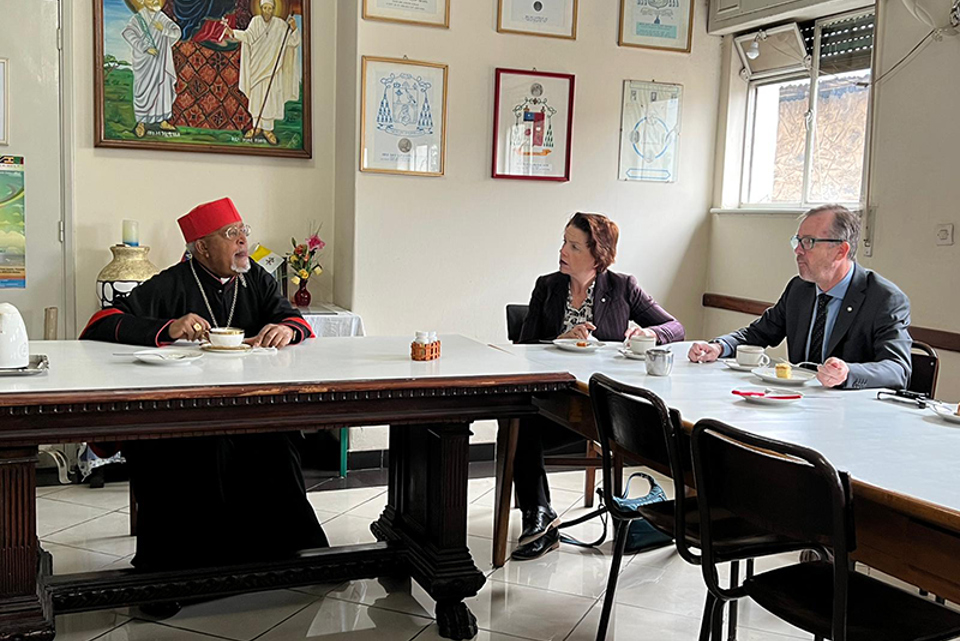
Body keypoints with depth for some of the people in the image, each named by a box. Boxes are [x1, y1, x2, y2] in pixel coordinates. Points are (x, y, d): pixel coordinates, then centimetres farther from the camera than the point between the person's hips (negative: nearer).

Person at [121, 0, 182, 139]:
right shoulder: (138, 18, -6)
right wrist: (145, 47, -26)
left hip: (161, 60, 5)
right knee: (144, 90, -3)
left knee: (163, 89, 9)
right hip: (145, 61, -5)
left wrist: (163, 29, -16)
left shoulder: (162, 18, 9)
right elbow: (128, 33, -20)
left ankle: (163, 121, 19)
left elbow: (176, 32, 3)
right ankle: (141, 123, 5)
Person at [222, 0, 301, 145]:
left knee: (270, 99, -1)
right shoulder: (256, 21, 1)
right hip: (256, 66, 1)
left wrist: (294, 29, -22)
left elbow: (293, 42, -4)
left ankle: (267, 128, 8)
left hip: (272, 68, -1)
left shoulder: (280, 25, 0)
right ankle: (257, 127, 14)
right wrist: (233, 33, -28)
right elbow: (248, 35, -11)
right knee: (255, 96, 4)